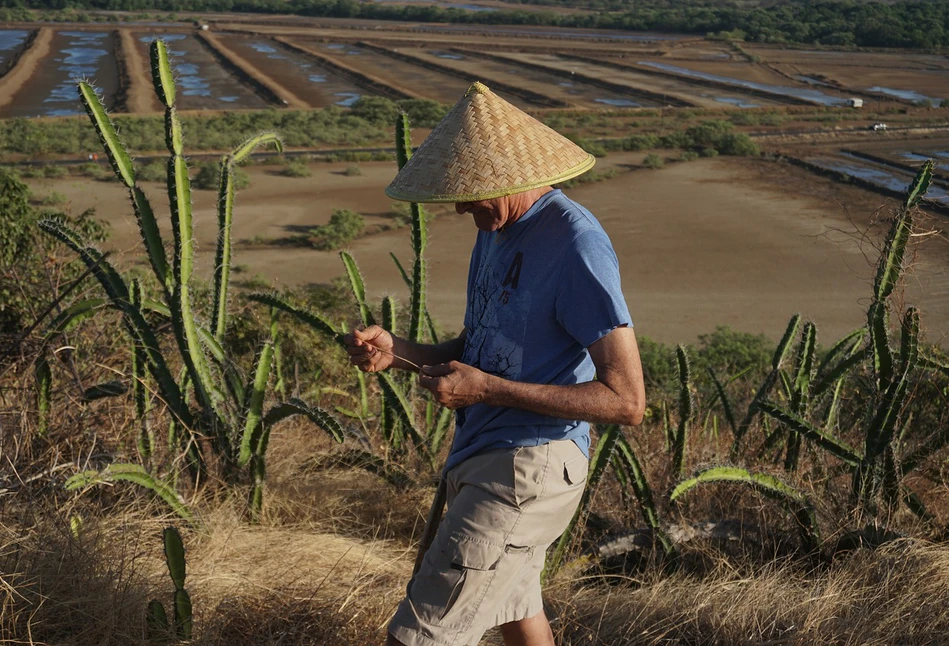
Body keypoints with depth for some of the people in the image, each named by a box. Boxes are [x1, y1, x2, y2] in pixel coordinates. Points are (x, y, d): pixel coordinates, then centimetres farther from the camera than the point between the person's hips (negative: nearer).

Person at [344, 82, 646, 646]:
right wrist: (396, 351, -2)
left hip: (528, 468, -10)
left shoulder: (576, 245, -19)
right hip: (483, 459, 10)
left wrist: (487, 388, -23)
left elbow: (627, 400, -22)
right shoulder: (497, 232, 10)